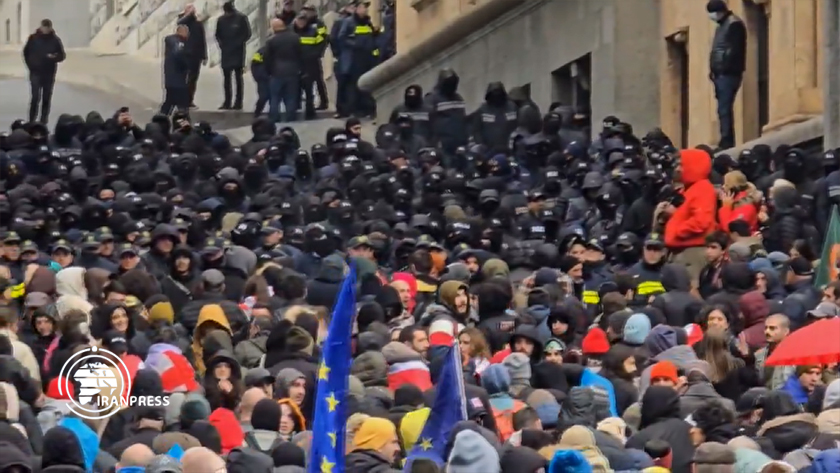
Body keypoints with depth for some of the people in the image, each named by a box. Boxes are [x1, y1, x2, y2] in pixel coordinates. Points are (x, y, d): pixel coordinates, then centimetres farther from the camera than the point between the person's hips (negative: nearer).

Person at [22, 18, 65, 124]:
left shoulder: (55, 40, -3)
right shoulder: (33, 38, -2)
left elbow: (62, 56, 1)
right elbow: (26, 52, 10)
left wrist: (54, 57, -20)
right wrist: (30, 65, 2)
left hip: (49, 73, 1)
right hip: (35, 72, -1)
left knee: (47, 98, 7)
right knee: (35, 96, -9)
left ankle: (44, 121, 16)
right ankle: (31, 121, -4)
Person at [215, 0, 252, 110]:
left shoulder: (241, 18, -6)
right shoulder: (221, 20, 5)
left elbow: (247, 34, -4)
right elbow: (218, 34, 15)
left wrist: (238, 43, -12)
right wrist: (221, 43, -1)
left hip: (238, 52, -4)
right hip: (226, 52, 4)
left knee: (238, 77, -2)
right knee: (227, 77, 5)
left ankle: (238, 102, -1)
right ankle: (227, 102, 9)